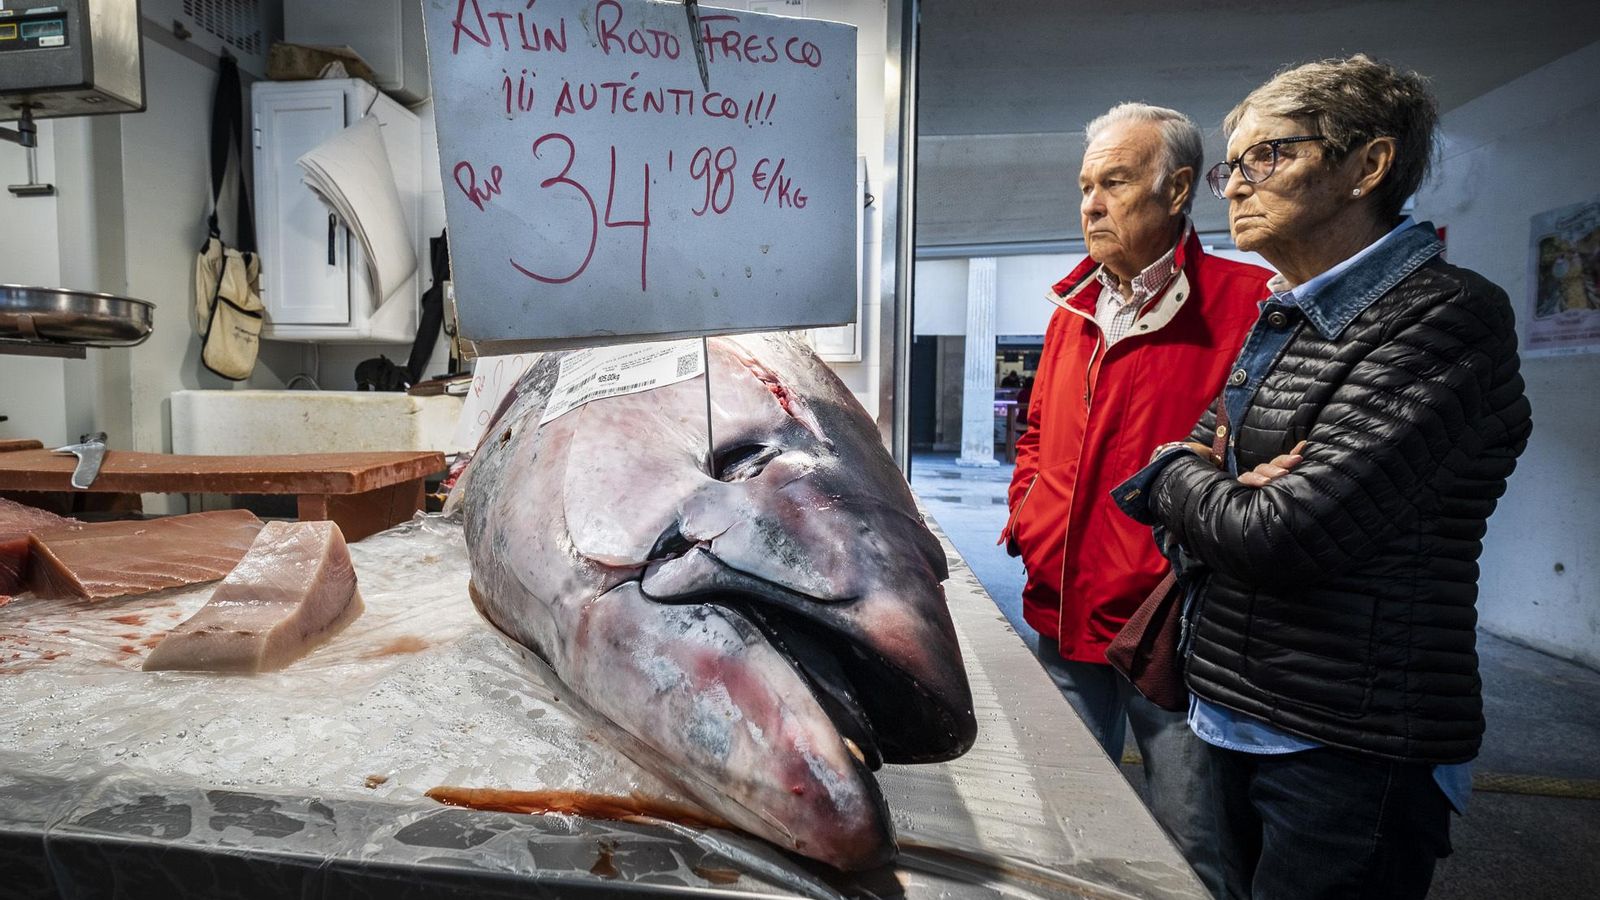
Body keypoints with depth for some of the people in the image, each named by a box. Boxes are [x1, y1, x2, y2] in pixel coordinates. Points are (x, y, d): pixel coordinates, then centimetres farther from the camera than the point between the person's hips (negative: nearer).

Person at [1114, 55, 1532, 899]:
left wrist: (1180, 478, -5)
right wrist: (1224, 499, -12)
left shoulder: (1446, 316, -16)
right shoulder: (1281, 326, 10)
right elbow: (1172, 469, 10)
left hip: (1351, 752, -7)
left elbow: (1282, 536, -24)